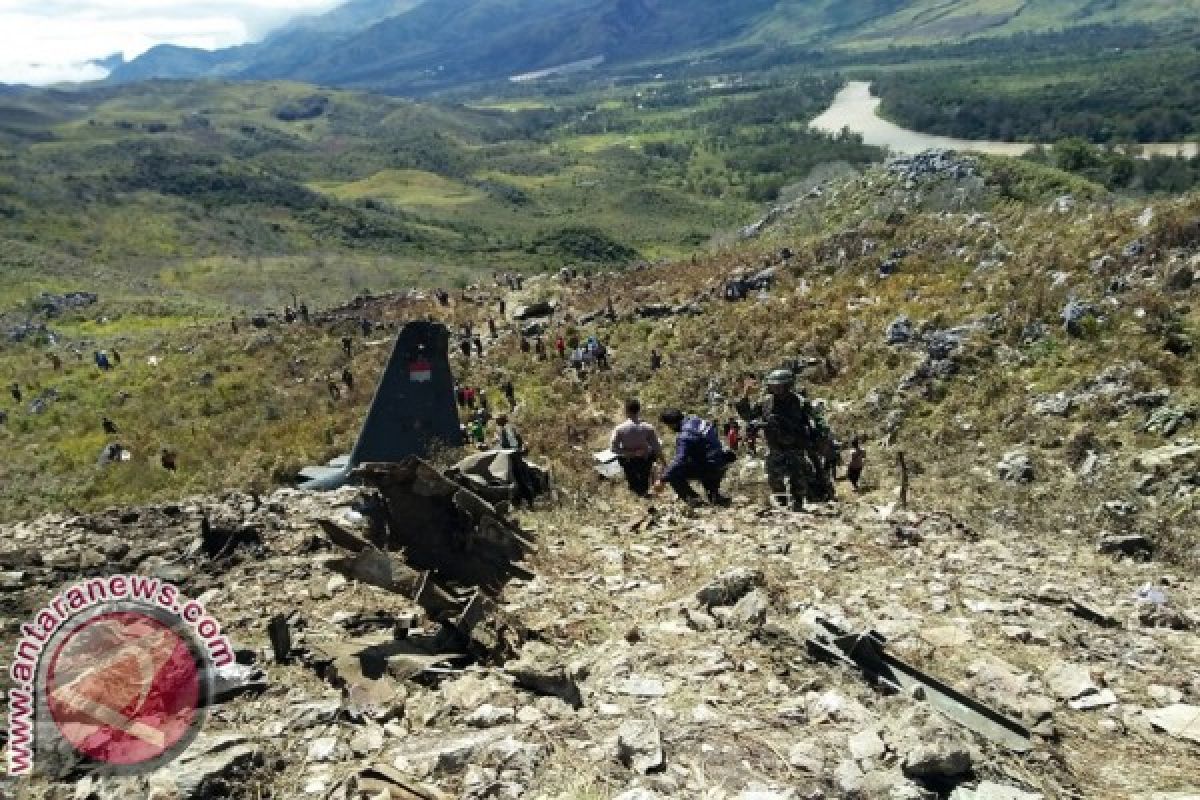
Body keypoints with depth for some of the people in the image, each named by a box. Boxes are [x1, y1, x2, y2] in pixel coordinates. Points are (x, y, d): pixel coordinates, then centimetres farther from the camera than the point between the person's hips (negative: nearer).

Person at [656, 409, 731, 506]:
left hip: (708, 467, -10)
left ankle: (692, 498, -11)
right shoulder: (696, 420, 6)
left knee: (673, 474, -11)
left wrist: (662, 480, -26)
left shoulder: (685, 435, -21)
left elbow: (679, 461, -27)